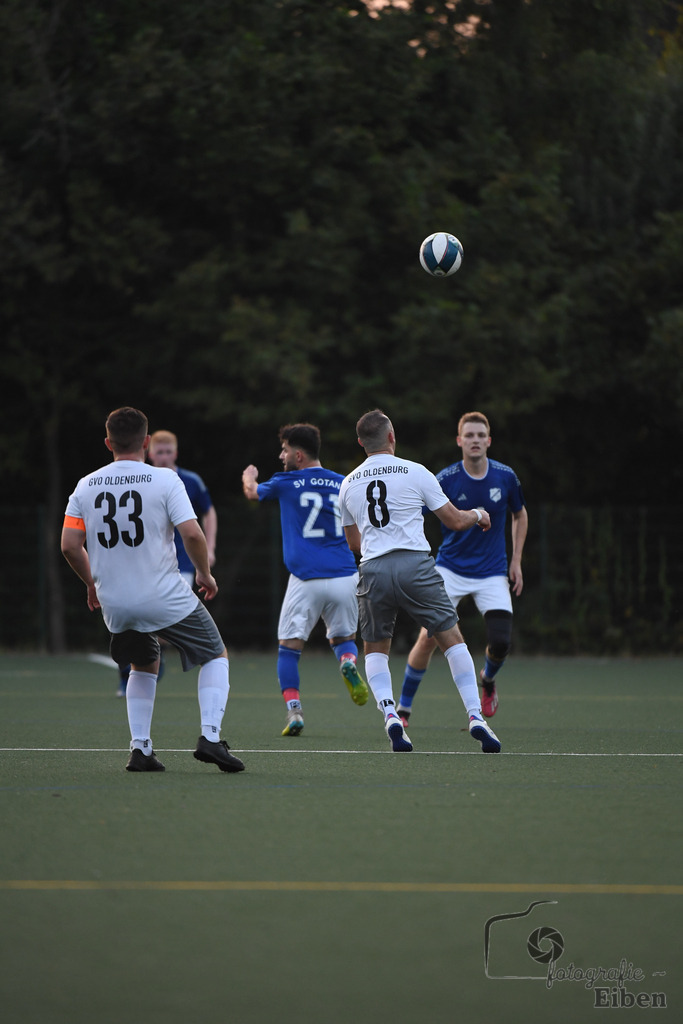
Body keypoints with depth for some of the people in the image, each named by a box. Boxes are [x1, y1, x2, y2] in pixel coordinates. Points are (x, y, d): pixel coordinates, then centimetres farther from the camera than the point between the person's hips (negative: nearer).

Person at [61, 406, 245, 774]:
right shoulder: (165, 480, -8)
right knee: (216, 656, 12)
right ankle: (210, 737, -5)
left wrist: (92, 584, 17)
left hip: (114, 602, 4)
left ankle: (140, 748, 14)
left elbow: (69, 545, 1)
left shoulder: (86, 486, 3)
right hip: (165, 598, -4)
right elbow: (192, 535, -15)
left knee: (144, 667, 27)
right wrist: (205, 574, 3)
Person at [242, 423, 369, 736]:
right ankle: (348, 663, -13)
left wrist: (249, 476, 46)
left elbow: (252, 491, 25)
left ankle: (293, 711, -7)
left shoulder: (286, 484, 2)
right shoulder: (343, 484, 10)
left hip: (306, 580, -3)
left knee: (288, 647, 7)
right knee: (343, 637, 21)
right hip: (345, 577, 3)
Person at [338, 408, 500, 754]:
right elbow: (455, 520, 7)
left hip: (373, 570, 3)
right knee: (452, 639, 6)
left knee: (375, 648, 16)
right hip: (415, 565, -3)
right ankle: (475, 716, -3)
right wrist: (478, 515, 28)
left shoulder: (348, 484, 13)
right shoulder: (415, 472, 2)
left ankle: (389, 715, -7)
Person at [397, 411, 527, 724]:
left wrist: (516, 560, 9)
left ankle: (488, 679, 23)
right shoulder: (445, 479, -12)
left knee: (501, 642, -14)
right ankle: (403, 708, 5)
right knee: (428, 638, -13)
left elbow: (520, 515, 14)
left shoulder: (505, 477, -4)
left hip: (491, 573, 1)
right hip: (451, 570, -1)